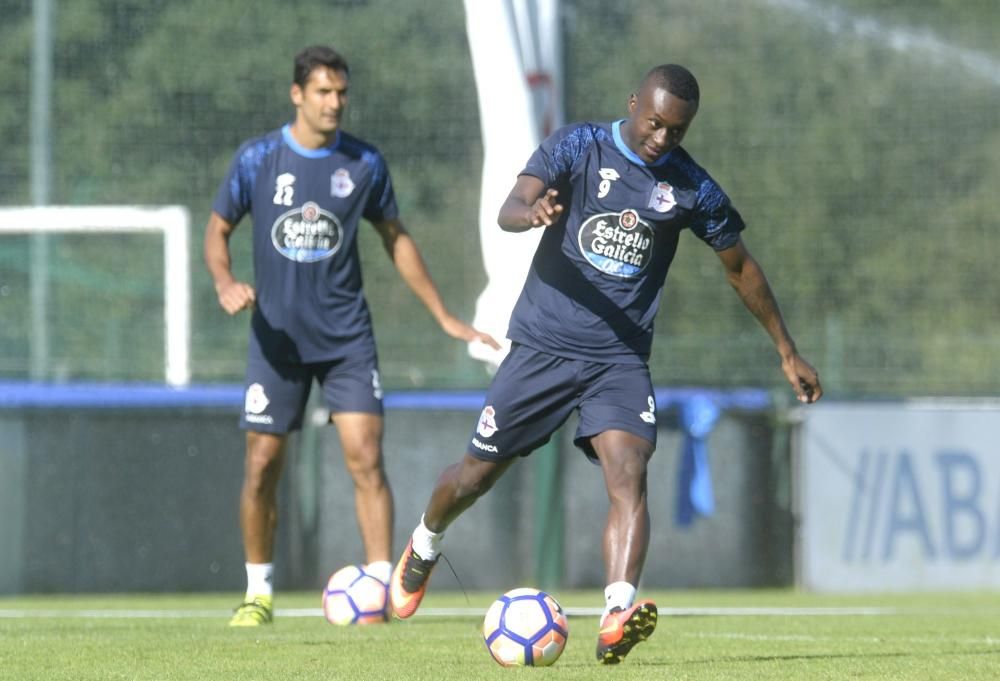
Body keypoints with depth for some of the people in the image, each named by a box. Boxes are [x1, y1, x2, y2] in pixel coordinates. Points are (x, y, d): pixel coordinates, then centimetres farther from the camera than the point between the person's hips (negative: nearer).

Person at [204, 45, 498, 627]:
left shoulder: (364, 163, 1)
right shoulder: (258, 159, -3)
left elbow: (395, 239, 12)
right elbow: (219, 229, 7)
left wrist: (446, 318, 12)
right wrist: (225, 283, -15)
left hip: (347, 335, 0)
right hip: (278, 334, 0)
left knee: (366, 456, -12)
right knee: (262, 465, 1)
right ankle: (259, 594, 17)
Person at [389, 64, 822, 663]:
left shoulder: (692, 188, 1)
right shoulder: (578, 147, -5)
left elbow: (741, 269, 14)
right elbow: (510, 209, -18)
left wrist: (788, 352, 18)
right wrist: (534, 213, -43)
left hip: (622, 360, 1)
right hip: (544, 345, -1)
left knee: (629, 473, -23)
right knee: (476, 475, 9)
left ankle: (618, 617, -38)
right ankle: (424, 547, 42)